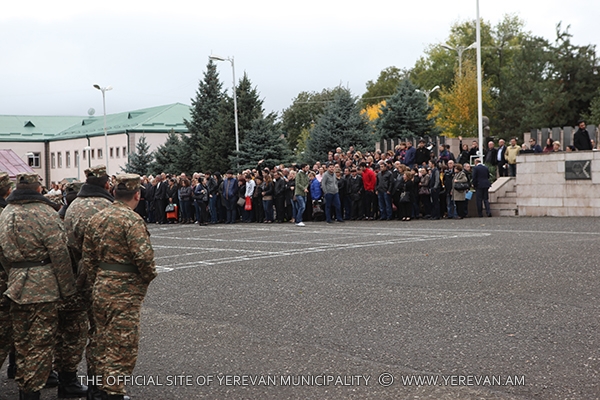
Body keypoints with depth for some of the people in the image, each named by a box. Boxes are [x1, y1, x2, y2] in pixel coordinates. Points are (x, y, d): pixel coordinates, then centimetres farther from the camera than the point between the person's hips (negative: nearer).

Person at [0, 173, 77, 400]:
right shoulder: (45, 213, -14)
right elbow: (59, 255, -14)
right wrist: (67, 289, -8)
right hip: (43, 287, -7)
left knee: (22, 339, 17)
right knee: (40, 341, 1)